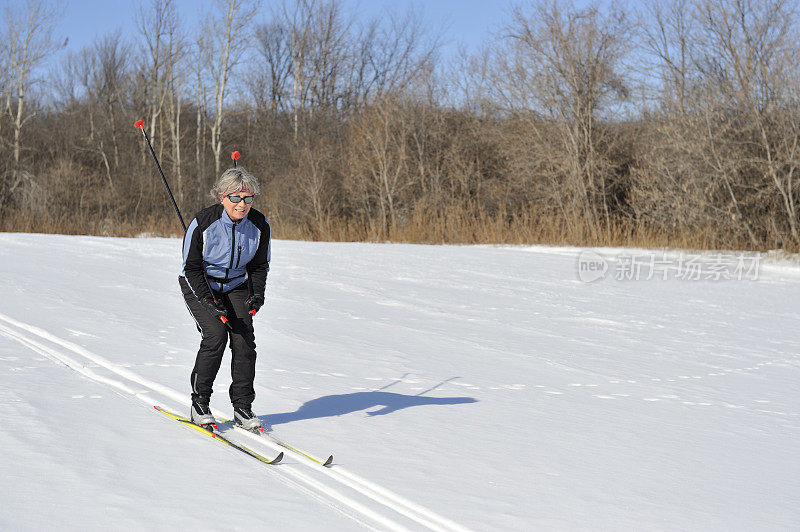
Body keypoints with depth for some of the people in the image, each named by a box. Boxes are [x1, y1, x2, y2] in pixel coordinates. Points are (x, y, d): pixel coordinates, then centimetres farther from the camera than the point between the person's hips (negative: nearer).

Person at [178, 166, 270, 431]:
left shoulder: (260, 225, -13)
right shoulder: (202, 223, -24)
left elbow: (259, 266, 2)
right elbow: (192, 267, -15)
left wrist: (257, 295, -16)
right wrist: (210, 303, -25)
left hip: (236, 286, 3)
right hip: (199, 285, -3)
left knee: (244, 340, -12)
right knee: (216, 335, -21)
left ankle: (243, 407, -1)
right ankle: (199, 403, -6)